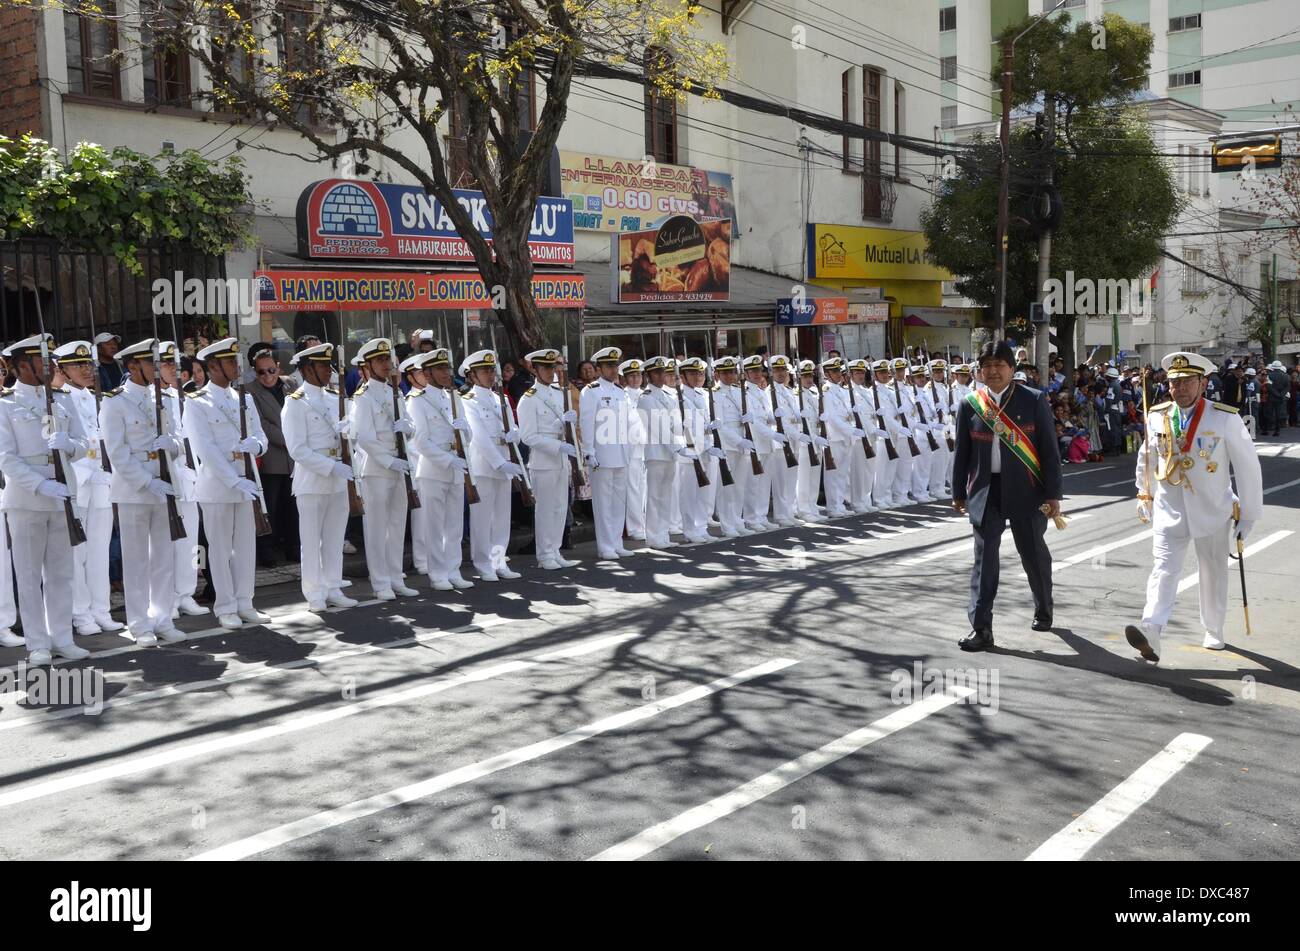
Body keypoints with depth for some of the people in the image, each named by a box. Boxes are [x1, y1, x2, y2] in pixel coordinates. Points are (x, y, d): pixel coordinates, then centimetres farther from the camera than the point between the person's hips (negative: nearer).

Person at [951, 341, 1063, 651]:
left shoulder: (1034, 401, -2)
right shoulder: (969, 404, 4)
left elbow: (1049, 450, -3)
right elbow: (962, 452, 10)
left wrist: (1052, 494, -6)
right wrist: (959, 493, 11)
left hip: (1025, 490, -1)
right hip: (985, 490, 1)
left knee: (1034, 553, 12)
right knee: (984, 558, -2)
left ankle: (1043, 611, 36)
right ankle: (981, 629, -1)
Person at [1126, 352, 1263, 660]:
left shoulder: (1225, 418, -9)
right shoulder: (1157, 417, 1)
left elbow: (1248, 467, -4)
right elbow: (1146, 459, 17)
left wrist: (1248, 514, -2)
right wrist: (1145, 497, 20)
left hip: (1212, 513, -1)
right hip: (1168, 512, 1)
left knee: (1214, 574, 14)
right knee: (1163, 571, -14)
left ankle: (1213, 631, 33)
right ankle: (1150, 632, -27)